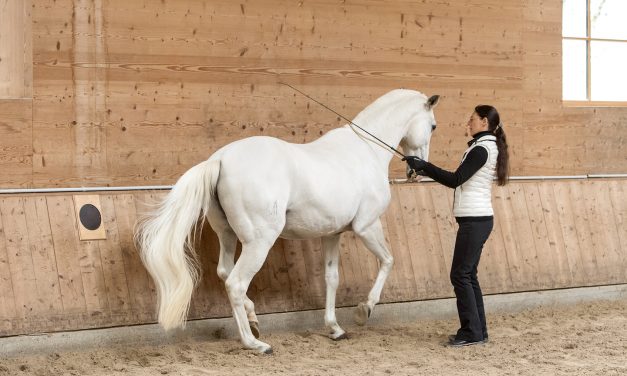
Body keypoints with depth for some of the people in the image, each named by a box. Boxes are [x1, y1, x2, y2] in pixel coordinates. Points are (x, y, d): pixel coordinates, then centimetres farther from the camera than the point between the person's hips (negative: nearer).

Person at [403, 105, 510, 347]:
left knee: (461, 275, -4)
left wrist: (424, 166, -20)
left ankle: (472, 332, 1)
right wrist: (426, 169, 15)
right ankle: (478, 331, 17)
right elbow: (460, 180, 18)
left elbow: (455, 180, -21)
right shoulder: (486, 147, 17)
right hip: (477, 219, 10)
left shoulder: (482, 149, -14)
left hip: (474, 220, -10)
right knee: (468, 274, 13)